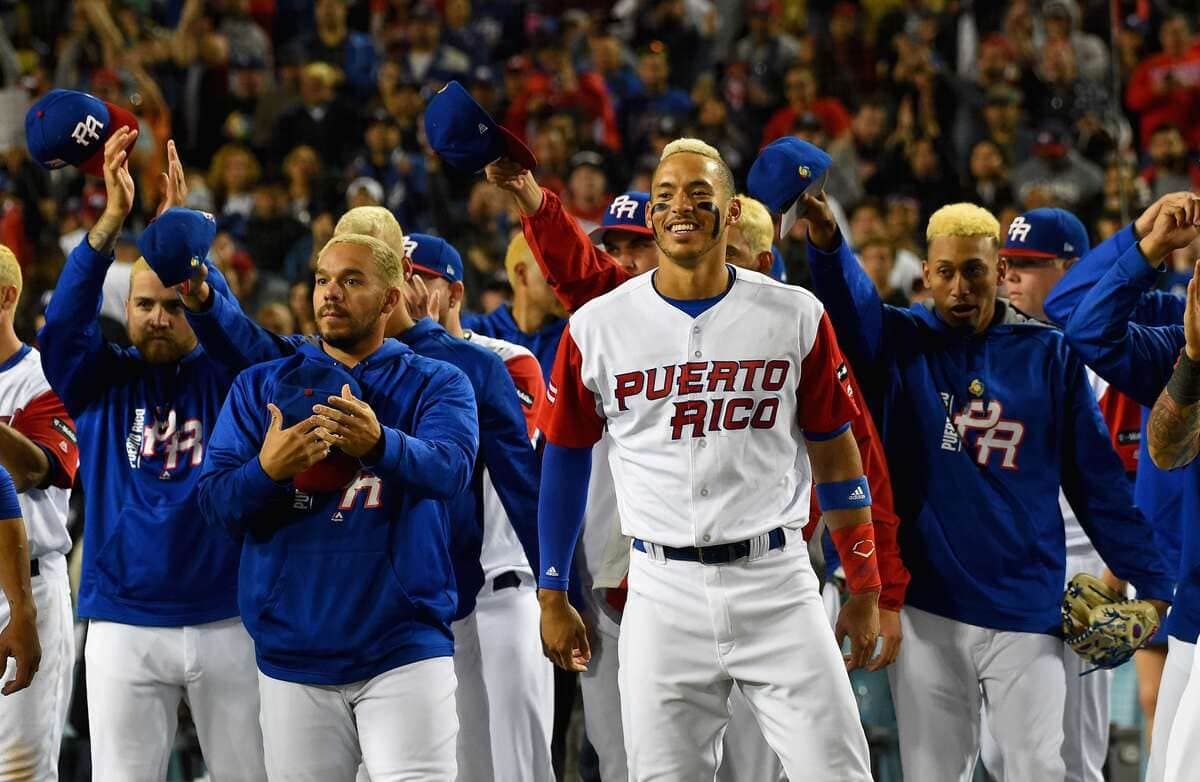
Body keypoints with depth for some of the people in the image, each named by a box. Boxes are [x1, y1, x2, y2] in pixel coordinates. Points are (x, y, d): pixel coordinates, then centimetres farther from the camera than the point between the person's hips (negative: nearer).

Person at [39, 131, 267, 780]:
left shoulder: (225, 377, 6)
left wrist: (182, 222, -27)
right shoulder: (102, 382, 7)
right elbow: (65, 322, -10)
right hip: (124, 627, 0)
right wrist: (113, 218, -22)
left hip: (227, 622, 0)